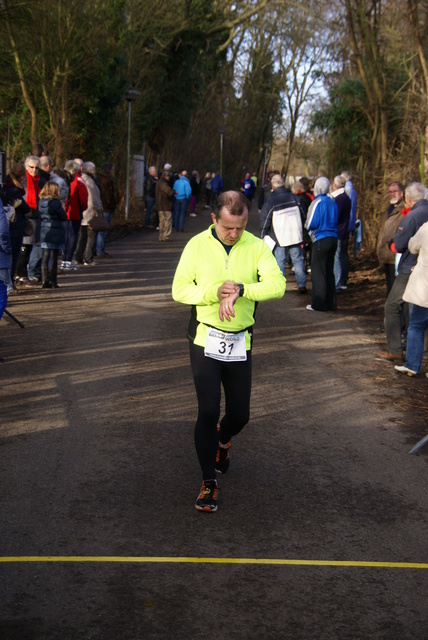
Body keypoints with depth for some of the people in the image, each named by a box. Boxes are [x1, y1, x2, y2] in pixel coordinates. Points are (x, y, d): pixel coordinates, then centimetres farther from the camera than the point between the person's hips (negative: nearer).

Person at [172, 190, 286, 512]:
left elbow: (277, 284, -17)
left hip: (240, 342, 2)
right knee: (208, 411, -7)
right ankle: (209, 482, 9)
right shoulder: (197, 246, -4)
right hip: (205, 339, -1)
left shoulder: (257, 247, -4)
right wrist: (214, 292, -21)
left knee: (240, 414, 8)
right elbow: (179, 290, -5)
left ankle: (222, 440, 46)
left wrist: (240, 289, -31)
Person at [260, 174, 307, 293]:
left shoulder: (270, 201, -8)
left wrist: (263, 236, 10)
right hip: (295, 236, 3)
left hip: (279, 238, -3)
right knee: (298, 260, 9)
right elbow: (303, 216, 11)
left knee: (280, 262, 4)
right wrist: (301, 231, 24)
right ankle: (302, 285, 10)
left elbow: (264, 221, -4)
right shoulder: (294, 198, 3)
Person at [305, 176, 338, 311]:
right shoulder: (333, 203, 8)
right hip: (333, 238, 7)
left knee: (318, 272, -1)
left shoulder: (317, 203, -12)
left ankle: (319, 304, 0)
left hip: (320, 240, -7)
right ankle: (330, 303, 17)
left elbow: (311, 224, -13)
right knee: (329, 272, 13)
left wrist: (306, 226, 7)